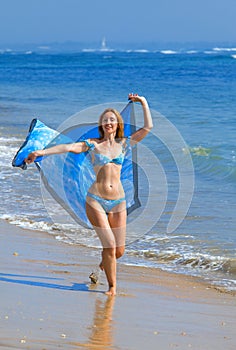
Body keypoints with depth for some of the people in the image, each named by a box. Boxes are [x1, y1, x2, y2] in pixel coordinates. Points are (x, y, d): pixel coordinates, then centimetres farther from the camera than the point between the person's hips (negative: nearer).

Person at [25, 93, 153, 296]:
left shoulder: (123, 144, 10)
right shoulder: (92, 145, 4)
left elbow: (148, 127, 9)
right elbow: (68, 147, -9)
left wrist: (144, 103, 8)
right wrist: (41, 152, -19)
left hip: (118, 202, 3)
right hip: (96, 201, -3)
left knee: (119, 251, 5)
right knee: (110, 246, -8)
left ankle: (105, 263, 41)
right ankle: (112, 287, 11)